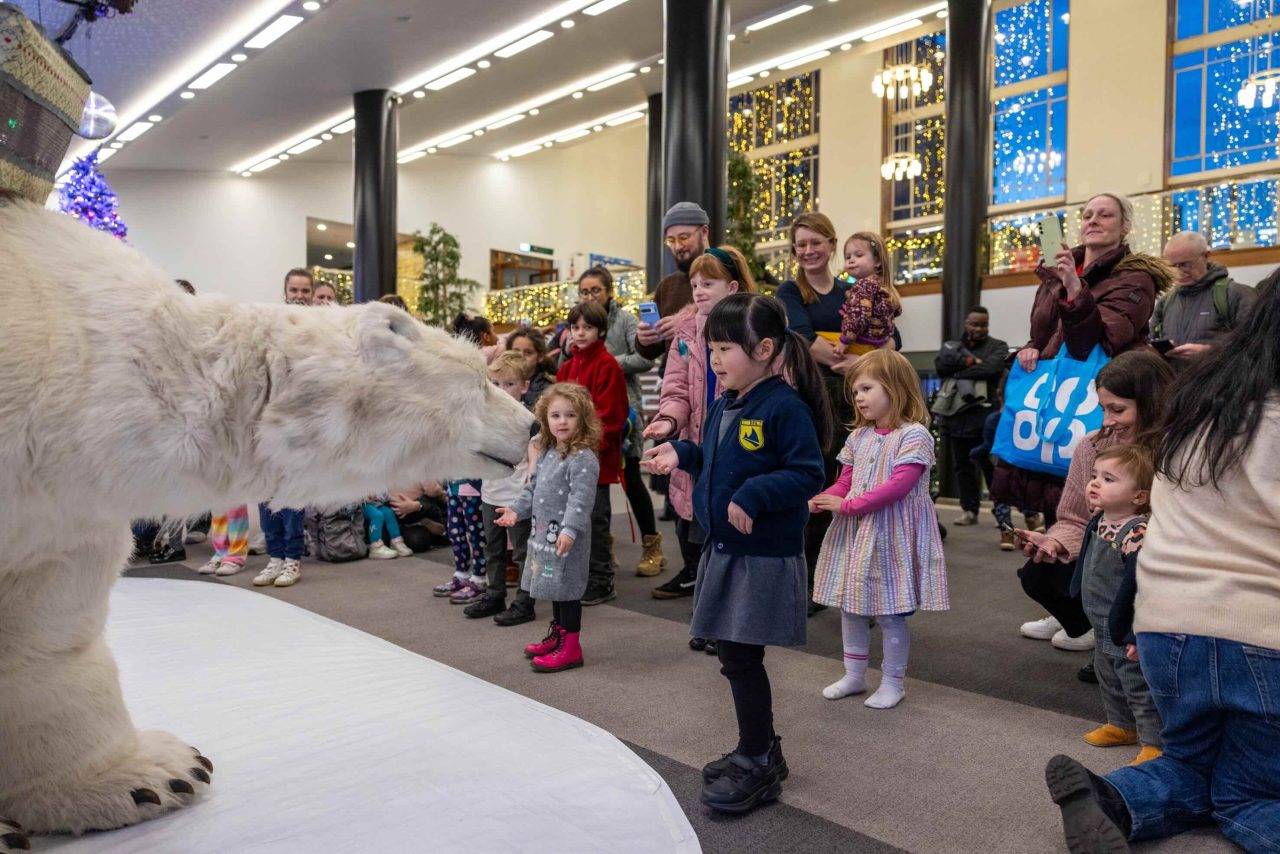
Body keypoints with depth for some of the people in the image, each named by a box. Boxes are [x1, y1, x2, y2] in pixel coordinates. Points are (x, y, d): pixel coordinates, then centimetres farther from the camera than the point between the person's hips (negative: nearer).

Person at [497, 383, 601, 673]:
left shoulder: (583, 459, -18)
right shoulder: (546, 453, 11)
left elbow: (580, 499, -27)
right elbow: (534, 487, 21)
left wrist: (569, 530, -35)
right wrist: (517, 510, 14)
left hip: (566, 537, -9)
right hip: (544, 533, 9)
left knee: (566, 587, -1)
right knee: (554, 585, 20)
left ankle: (570, 647, 10)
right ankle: (557, 634, 35)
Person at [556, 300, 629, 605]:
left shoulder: (607, 365, -9)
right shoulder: (567, 366, 13)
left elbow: (609, 414, -14)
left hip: (595, 456, -7)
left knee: (594, 518, -1)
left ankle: (601, 582, 11)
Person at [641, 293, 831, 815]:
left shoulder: (785, 407, -17)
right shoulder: (723, 406, 9)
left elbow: (808, 473, -20)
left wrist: (754, 496, -29)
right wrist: (682, 456, 6)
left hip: (764, 556, -8)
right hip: (723, 550, 9)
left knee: (741, 658, 0)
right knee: (737, 657, 16)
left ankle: (757, 765, 18)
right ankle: (760, 748, 35)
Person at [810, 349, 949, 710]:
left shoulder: (914, 435, -13)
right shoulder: (858, 437, 10)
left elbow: (898, 486, -22)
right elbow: (844, 483, 11)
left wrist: (846, 506, -22)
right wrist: (817, 502, -9)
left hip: (892, 536, -7)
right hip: (855, 533, 7)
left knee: (891, 613, 3)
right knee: (850, 606, 14)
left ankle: (893, 682, 20)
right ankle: (854, 675, 29)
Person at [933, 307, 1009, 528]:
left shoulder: (997, 347, 7)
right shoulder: (952, 345, 18)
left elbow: (989, 369, -12)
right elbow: (941, 365, -2)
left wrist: (958, 369, -4)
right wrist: (970, 361, -12)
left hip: (982, 416, -4)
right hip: (954, 414, 4)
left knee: (991, 466, -3)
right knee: (962, 467, 7)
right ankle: (969, 510, 15)